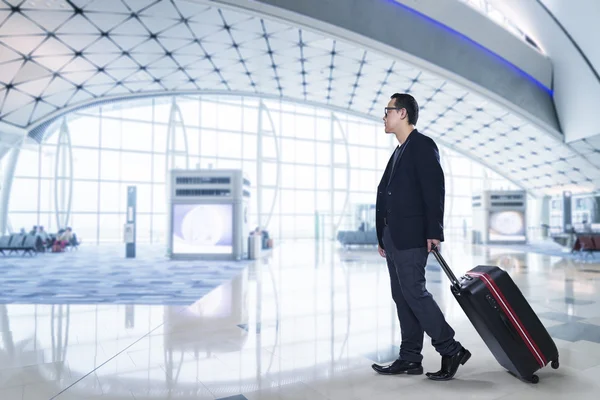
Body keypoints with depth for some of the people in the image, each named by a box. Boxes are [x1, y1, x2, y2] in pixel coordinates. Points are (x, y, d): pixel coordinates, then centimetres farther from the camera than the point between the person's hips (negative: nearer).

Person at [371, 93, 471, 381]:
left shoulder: (422, 145, -4)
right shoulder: (399, 152, 22)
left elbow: (435, 190, -13)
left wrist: (434, 232, -19)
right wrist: (383, 237, 15)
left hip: (411, 236, -9)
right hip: (393, 237, 9)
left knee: (414, 293, -9)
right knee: (402, 297, 9)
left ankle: (451, 351, 6)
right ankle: (410, 359, 16)